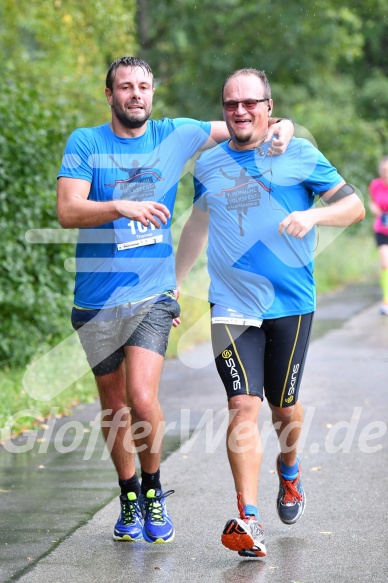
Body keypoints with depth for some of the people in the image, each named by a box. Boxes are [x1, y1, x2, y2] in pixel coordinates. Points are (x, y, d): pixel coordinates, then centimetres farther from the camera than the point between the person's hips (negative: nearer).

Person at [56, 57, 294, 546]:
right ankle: (129, 497, 30)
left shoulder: (175, 135, 5)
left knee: (143, 399, -17)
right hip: (98, 297, 1)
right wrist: (120, 207, -28)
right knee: (114, 404, 11)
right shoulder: (84, 143, 1)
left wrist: (279, 129, -6)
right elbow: (68, 211, -12)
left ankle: (152, 489, 7)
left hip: (152, 292, 0)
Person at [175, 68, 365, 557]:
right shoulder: (208, 164, 10)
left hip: (290, 304, -1)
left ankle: (289, 470, 43)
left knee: (284, 408, 10)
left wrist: (312, 215, -19)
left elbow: (354, 206, 0)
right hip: (232, 306, 1)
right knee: (243, 407, -12)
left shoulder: (299, 154, 1)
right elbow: (197, 226, 25)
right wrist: (173, 284, 25)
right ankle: (248, 518, -15)